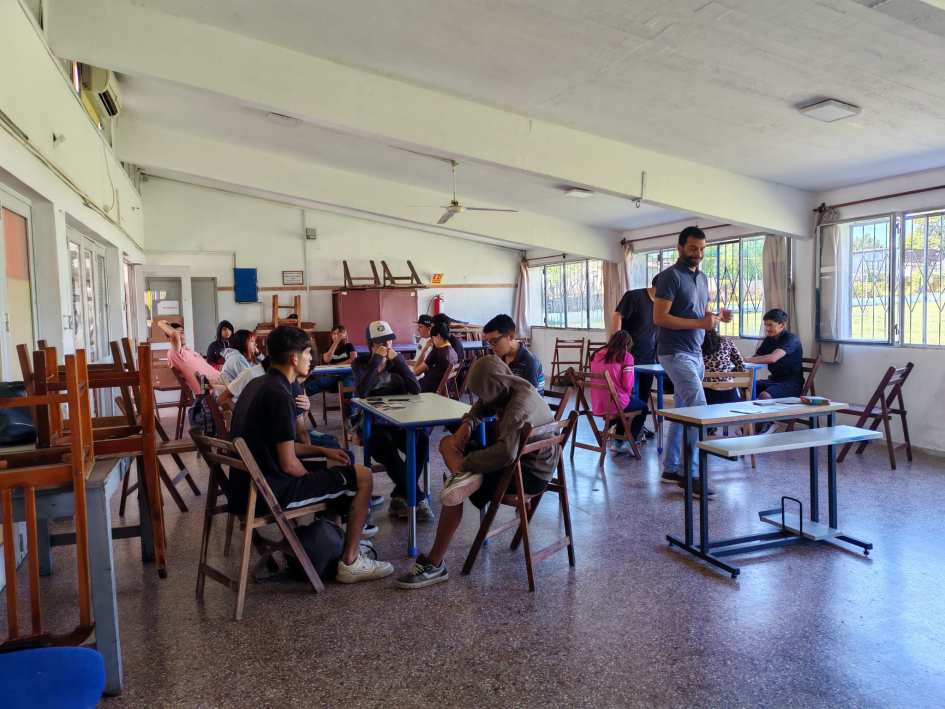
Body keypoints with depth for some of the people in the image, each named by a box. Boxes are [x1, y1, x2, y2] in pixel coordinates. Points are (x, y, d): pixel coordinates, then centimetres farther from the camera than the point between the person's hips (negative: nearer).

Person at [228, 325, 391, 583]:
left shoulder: (257, 384, 7)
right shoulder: (279, 395, -23)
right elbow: (289, 464, -22)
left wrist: (323, 451, 14)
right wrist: (313, 480, -1)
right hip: (272, 491, -10)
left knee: (335, 467, 27)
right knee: (363, 477, 1)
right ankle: (350, 561, 6)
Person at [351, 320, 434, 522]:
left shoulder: (397, 360, 5)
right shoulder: (360, 362, -2)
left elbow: (416, 389, -11)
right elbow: (362, 393, -23)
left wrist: (397, 360, -15)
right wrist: (376, 360, -20)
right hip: (372, 422, -3)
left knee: (422, 440, -27)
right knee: (386, 444, -35)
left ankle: (400, 497, -17)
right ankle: (416, 499, -26)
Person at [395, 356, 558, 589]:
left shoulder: (519, 406, -30)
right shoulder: (513, 388, -2)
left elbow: (504, 453, -39)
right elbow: (482, 407, 15)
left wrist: (465, 463, -27)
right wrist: (467, 425, -5)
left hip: (530, 473, -10)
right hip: (523, 455, 10)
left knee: (455, 492, -17)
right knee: (447, 442, 5)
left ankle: (434, 566, -9)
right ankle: (462, 476, -24)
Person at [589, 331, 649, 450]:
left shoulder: (597, 354, 9)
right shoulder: (626, 356, -6)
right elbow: (627, 384, -12)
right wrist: (628, 394, 11)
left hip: (596, 406, 6)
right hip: (616, 403, -6)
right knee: (644, 408, 25)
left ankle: (618, 442, 34)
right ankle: (631, 442, 16)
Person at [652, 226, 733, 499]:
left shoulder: (702, 278, 15)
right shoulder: (671, 276, -11)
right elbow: (659, 317, -18)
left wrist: (717, 317, 1)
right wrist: (700, 323, -22)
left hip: (695, 353, 9)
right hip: (676, 353, -9)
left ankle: (670, 469, 20)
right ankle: (690, 475, -8)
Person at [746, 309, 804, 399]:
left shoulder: (791, 339, -14)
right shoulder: (769, 339, 10)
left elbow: (772, 358, -30)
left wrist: (745, 360, -34)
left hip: (791, 383, -7)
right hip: (774, 379, 7)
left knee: (764, 396, -34)